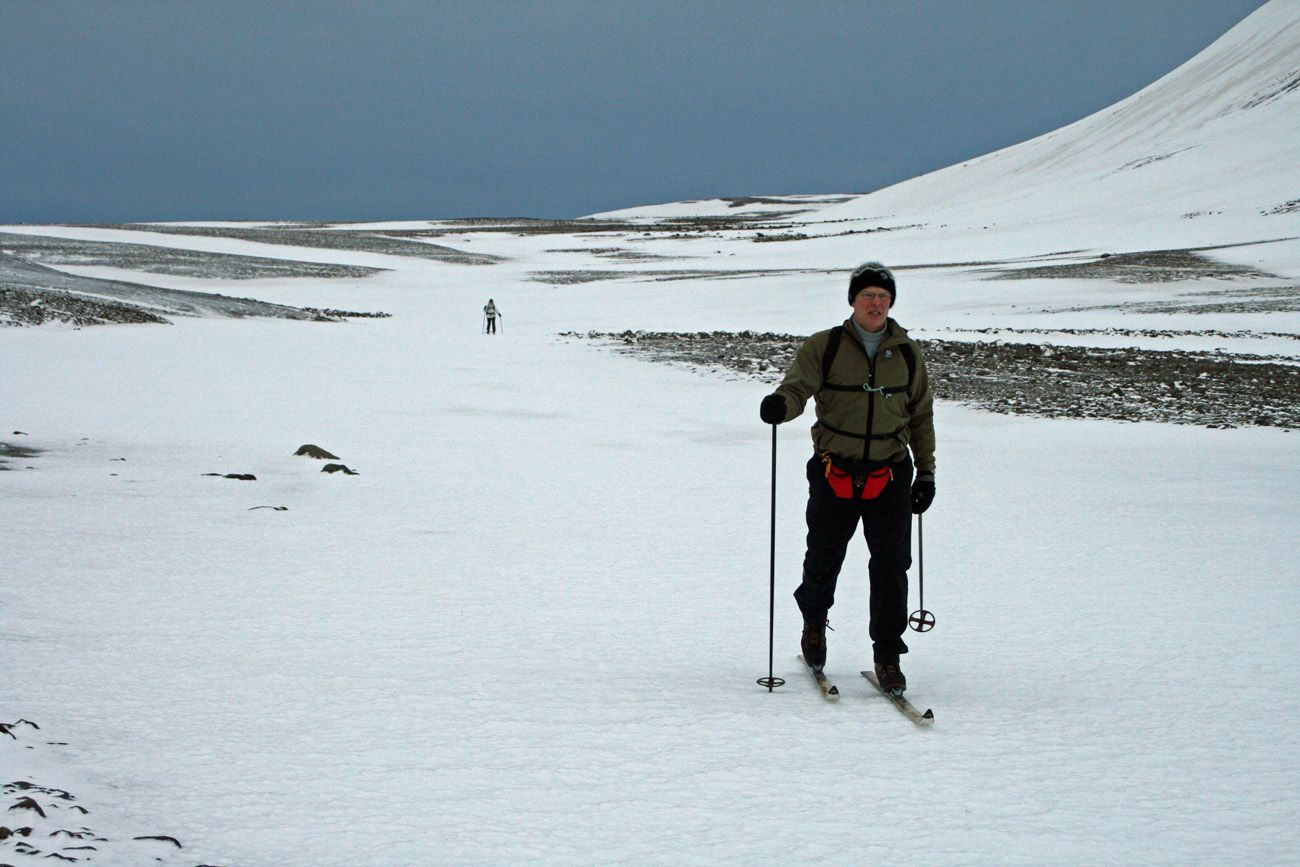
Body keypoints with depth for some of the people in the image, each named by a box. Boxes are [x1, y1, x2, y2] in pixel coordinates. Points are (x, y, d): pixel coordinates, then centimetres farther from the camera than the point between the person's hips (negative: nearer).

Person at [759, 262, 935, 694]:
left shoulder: (907, 352, 7)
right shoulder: (824, 347, 0)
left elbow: (921, 414, 15)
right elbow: (797, 386, -12)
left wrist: (926, 471, 13)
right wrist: (780, 404, -36)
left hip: (890, 478, 1)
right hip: (834, 475, -1)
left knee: (891, 565, -7)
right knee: (823, 561, 8)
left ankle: (887, 654, 3)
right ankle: (814, 620, 40)